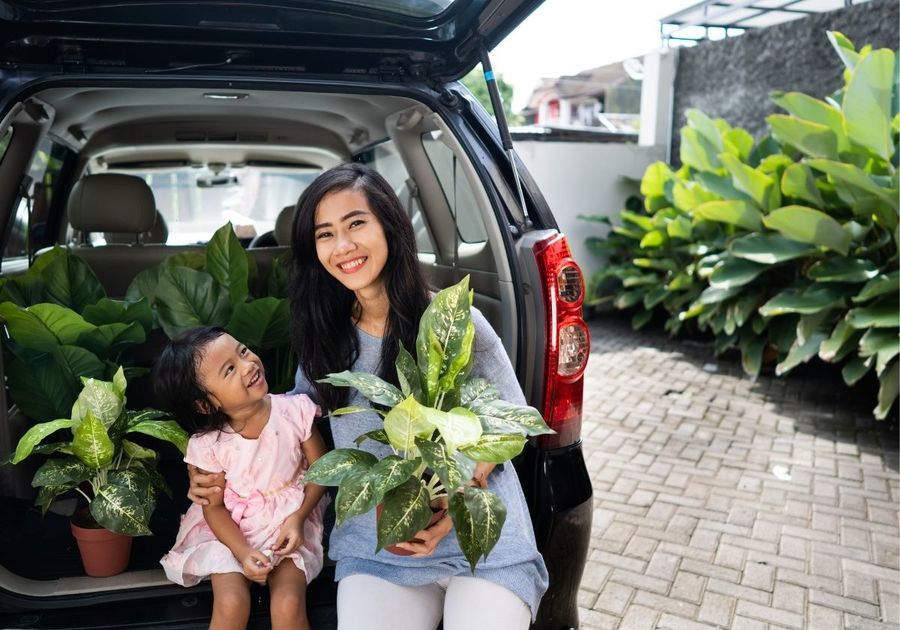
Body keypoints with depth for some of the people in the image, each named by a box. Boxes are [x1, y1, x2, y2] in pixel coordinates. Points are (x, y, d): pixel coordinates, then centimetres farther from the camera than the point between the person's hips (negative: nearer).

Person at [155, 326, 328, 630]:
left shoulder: (295, 410, -18)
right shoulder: (206, 444, -18)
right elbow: (214, 507, -6)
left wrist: (298, 517, -18)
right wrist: (243, 552, -20)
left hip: (290, 520, 0)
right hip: (231, 529, 0)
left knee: (288, 605, -18)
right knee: (231, 604, -18)